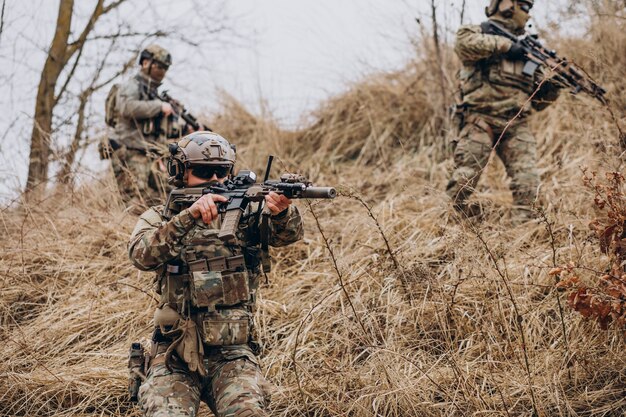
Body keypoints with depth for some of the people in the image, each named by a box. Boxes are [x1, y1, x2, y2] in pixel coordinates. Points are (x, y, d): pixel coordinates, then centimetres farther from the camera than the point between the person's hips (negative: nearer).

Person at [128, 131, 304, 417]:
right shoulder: (159, 219, 6)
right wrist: (188, 216, -30)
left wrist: (281, 212, -34)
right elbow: (141, 255, -15)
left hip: (231, 354, 0)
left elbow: (287, 234, -10)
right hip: (174, 357, 0)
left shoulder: (242, 213, 9)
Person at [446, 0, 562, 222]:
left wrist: (552, 87, 2)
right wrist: (504, 45, -17)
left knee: (528, 181, -12)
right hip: (480, 120, -4)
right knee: (463, 179, -8)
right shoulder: (480, 32, 7)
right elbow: (463, 42, -21)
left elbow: (538, 102, 23)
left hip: (516, 126, 4)